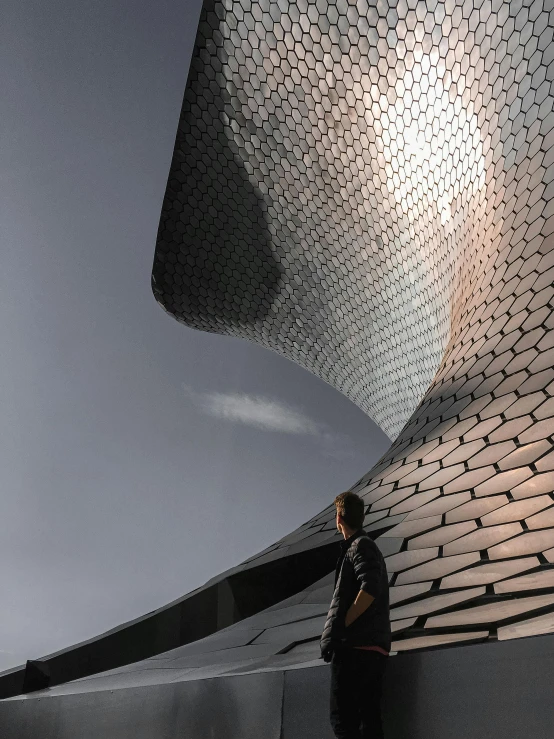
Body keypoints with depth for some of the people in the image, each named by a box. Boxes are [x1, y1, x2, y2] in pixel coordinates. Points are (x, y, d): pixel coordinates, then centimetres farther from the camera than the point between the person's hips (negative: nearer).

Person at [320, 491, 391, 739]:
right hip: (373, 648, 9)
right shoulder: (368, 546, 23)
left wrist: (340, 626, -15)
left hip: (355, 647, -9)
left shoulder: (360, 546, -6)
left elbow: (370, 590, -21)